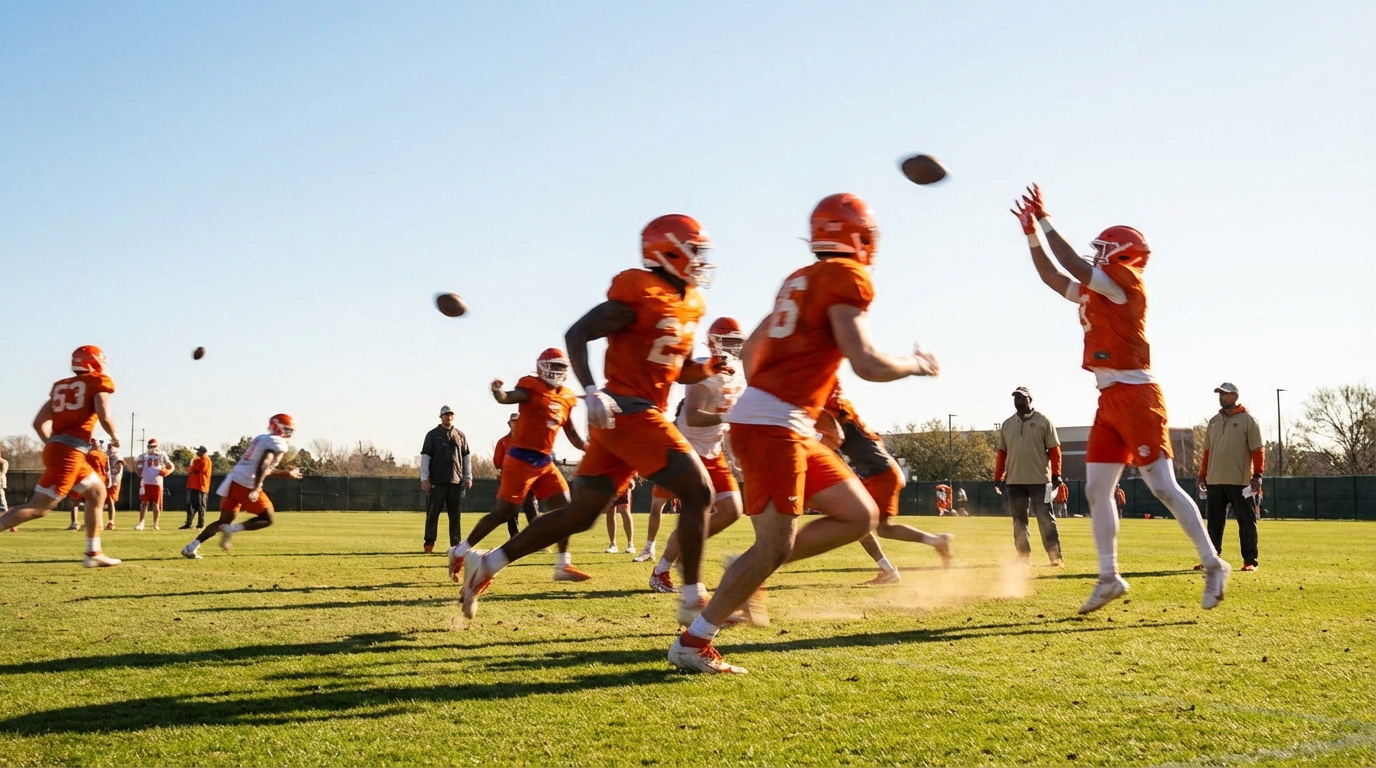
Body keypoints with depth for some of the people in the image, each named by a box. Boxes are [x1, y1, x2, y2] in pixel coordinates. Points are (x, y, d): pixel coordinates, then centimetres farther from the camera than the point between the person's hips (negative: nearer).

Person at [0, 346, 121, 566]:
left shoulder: (61, 386, 20)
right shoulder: (99, 382, 1)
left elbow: (39, 423, 15)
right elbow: (104, 417, -13)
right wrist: (114, 436, 6)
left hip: (55, 448, 8)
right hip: (69, 452, -8)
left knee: (97, 492, 20)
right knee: (39, 508, -7)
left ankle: (93, 554, 20)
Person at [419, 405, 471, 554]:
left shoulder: (461, 436, 13)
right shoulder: (432, 435, 4)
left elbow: (466, 457, 14)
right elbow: (425, 457, 0)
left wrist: (468, 477, 7)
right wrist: (424, 478, -7)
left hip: (456, 481, 3)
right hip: (437, 481, -2)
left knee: (455, 514, 5)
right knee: (433, 513, -2)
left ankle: (456, 544, 8)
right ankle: (429, 543, 1)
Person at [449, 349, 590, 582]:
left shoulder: (566, 399, 13)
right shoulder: (531, 389, -9)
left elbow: (573, 437, 18)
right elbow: (506, 398, -29)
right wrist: (497, 390, -51)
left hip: (545, 462, 7)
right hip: (522, 459, -7)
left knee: (565, 509, -1)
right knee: (504, 512, -4)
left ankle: (563, 565, 5)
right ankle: (460, 551, 11)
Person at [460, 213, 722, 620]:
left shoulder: (689, 305, 15)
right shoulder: (642, 295, -12)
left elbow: (679, 370, 23)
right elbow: (576, 334, -12)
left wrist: (708, 370, 2)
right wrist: (592, 391, -23)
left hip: (642, 416, 9)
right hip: (627, 413, -9)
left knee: (579, 515, 12)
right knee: (699, 491, -10)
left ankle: (487, 563, 20)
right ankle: (693, 601, -5)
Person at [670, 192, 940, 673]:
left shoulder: (802, 279, 18)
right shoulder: (846, 277, -8)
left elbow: (751, 349, 24)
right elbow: (866, 364, -16)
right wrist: (916, 365, 1)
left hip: (790, 429, 9)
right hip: (772, 427, -9)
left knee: (861, 516, 11)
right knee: (775, 547, -7)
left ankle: (748, 572, 13)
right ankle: (693, 643, 1)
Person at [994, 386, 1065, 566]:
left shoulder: (1042, 420, 1)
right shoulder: (1007, 424, 12)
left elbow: (1054, 449, -2)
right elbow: (1001, 452, 13)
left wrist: (1056, 475, -8)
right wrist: (998, 477, 8)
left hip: (1040, 479, -4)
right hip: (1014, 481, 4)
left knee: (1045, 519, -6)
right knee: (1018, 521, 7)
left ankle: (1056, 556, -3)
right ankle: (1023, 556, 13)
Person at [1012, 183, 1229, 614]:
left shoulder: (1126, 283, -8)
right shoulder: (1095, 292, 16)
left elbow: (1075, 266, -17)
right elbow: (1054, 278, 23)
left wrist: (1044, 222, -10)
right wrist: (1032, 235, 12)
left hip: (1135, 396, -9)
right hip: (1110, 401, 9)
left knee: (1163, 487, -7)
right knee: (1096, 491, 7)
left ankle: (1213, 566, 3)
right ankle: (1109, 578, 13)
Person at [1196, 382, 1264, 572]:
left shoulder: (1247, 420, -2)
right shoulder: (1214, 421, 15)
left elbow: (1258, 450, -7)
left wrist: (1257, 475, -16)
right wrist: (1202, 475, 13)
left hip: (1240, 482, -5)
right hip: (1215, 481, 5)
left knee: (1246, 522, 0)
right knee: (1214, 523, 8)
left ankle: (1250, 561, 5)